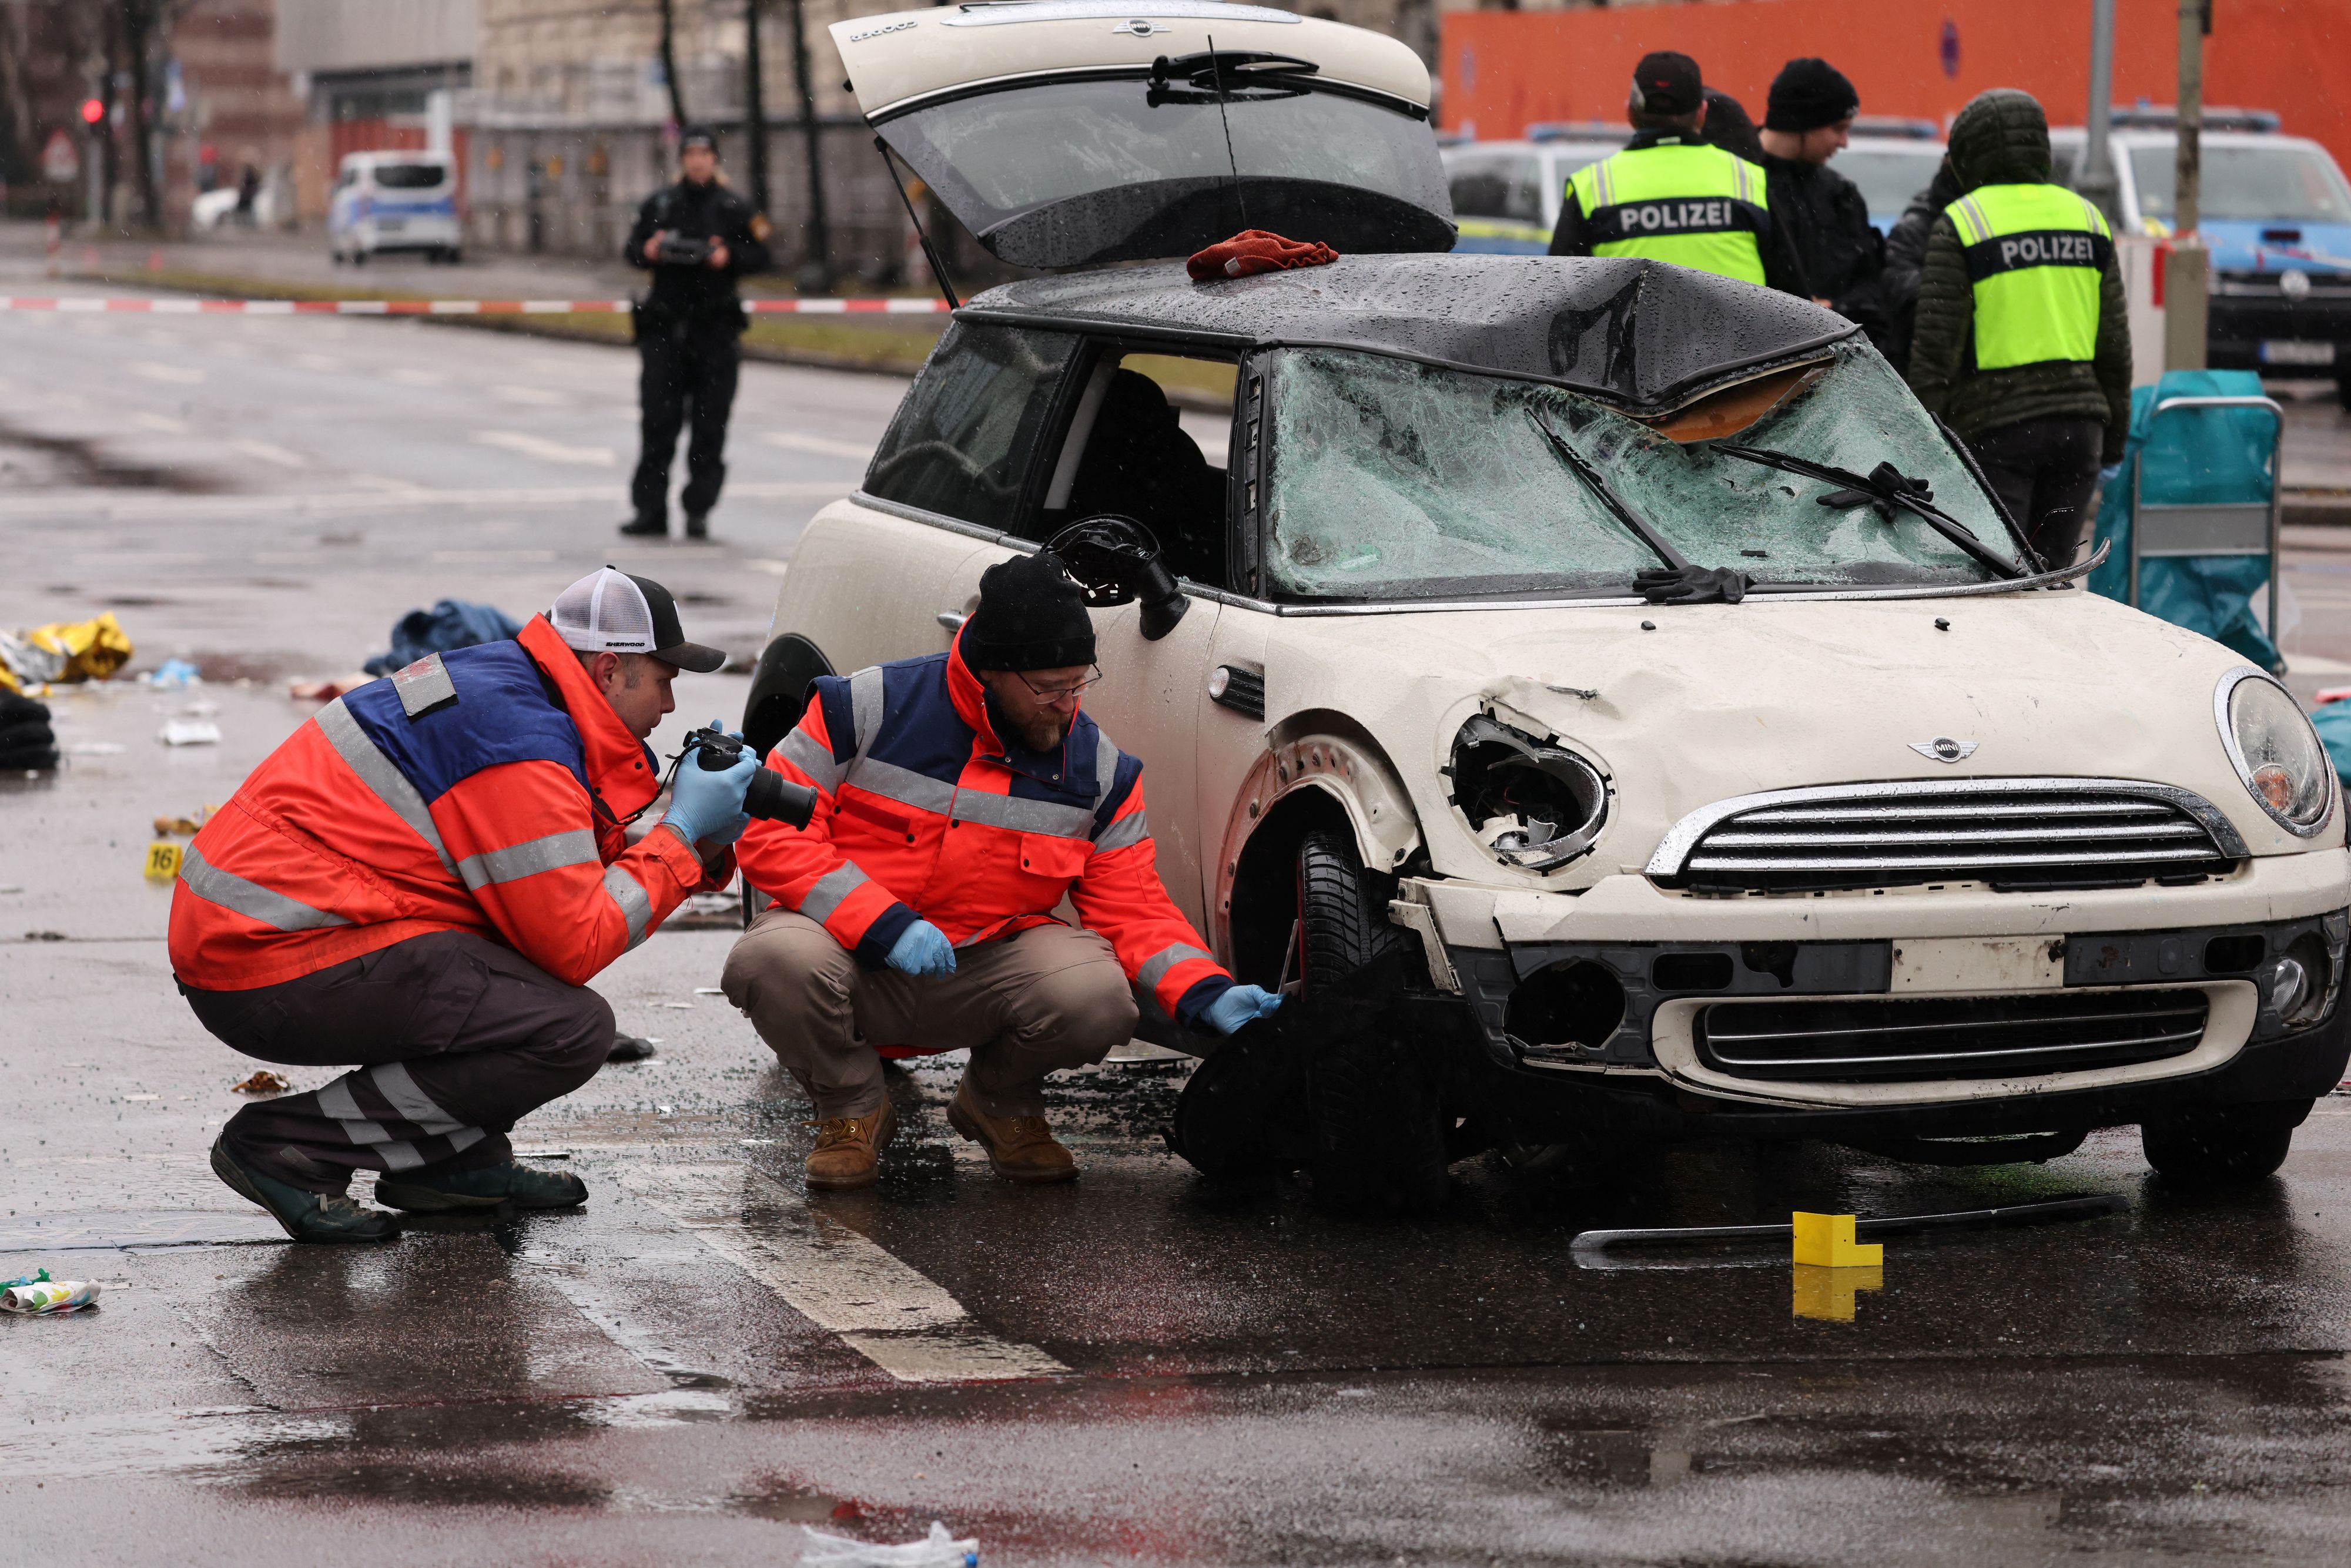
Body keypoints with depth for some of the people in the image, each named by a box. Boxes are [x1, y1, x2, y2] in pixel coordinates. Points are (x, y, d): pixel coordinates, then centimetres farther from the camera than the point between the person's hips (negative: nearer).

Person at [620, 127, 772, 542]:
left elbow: (760, 257, 5)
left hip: (715, 329, -1)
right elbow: (631, 250, 15)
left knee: (710, 425, -1)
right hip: (665, 325, 1)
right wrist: (647, 251, -7)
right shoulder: (659, 204, 12)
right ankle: (650, 511, -1)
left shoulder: (734, 208, 7)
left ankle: (698, 511, 5)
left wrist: (729, 257, -14)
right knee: (657, 421, -3)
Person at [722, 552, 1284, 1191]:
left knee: (1098, 995, -29)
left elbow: (1134, 909, 2)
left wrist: (1209, 996, -17)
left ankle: (1000, 1103, 7)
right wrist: (884, 924, -24)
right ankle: (852, 1110, -2)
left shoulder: (1100, 772, 0)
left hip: (984, 973, 2)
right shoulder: (868, 707, -11)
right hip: (858, 958, -2)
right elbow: (772, 833, -13)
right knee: (775, 961, -36)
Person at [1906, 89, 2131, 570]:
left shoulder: (1961, 225, -6)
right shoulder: (2086, 217, 10)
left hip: (1996, 428, -5)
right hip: (2078, 420, 5)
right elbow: (2115, 342, 12)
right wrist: (2114, 436, 19)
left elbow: (1936, 345, -10)